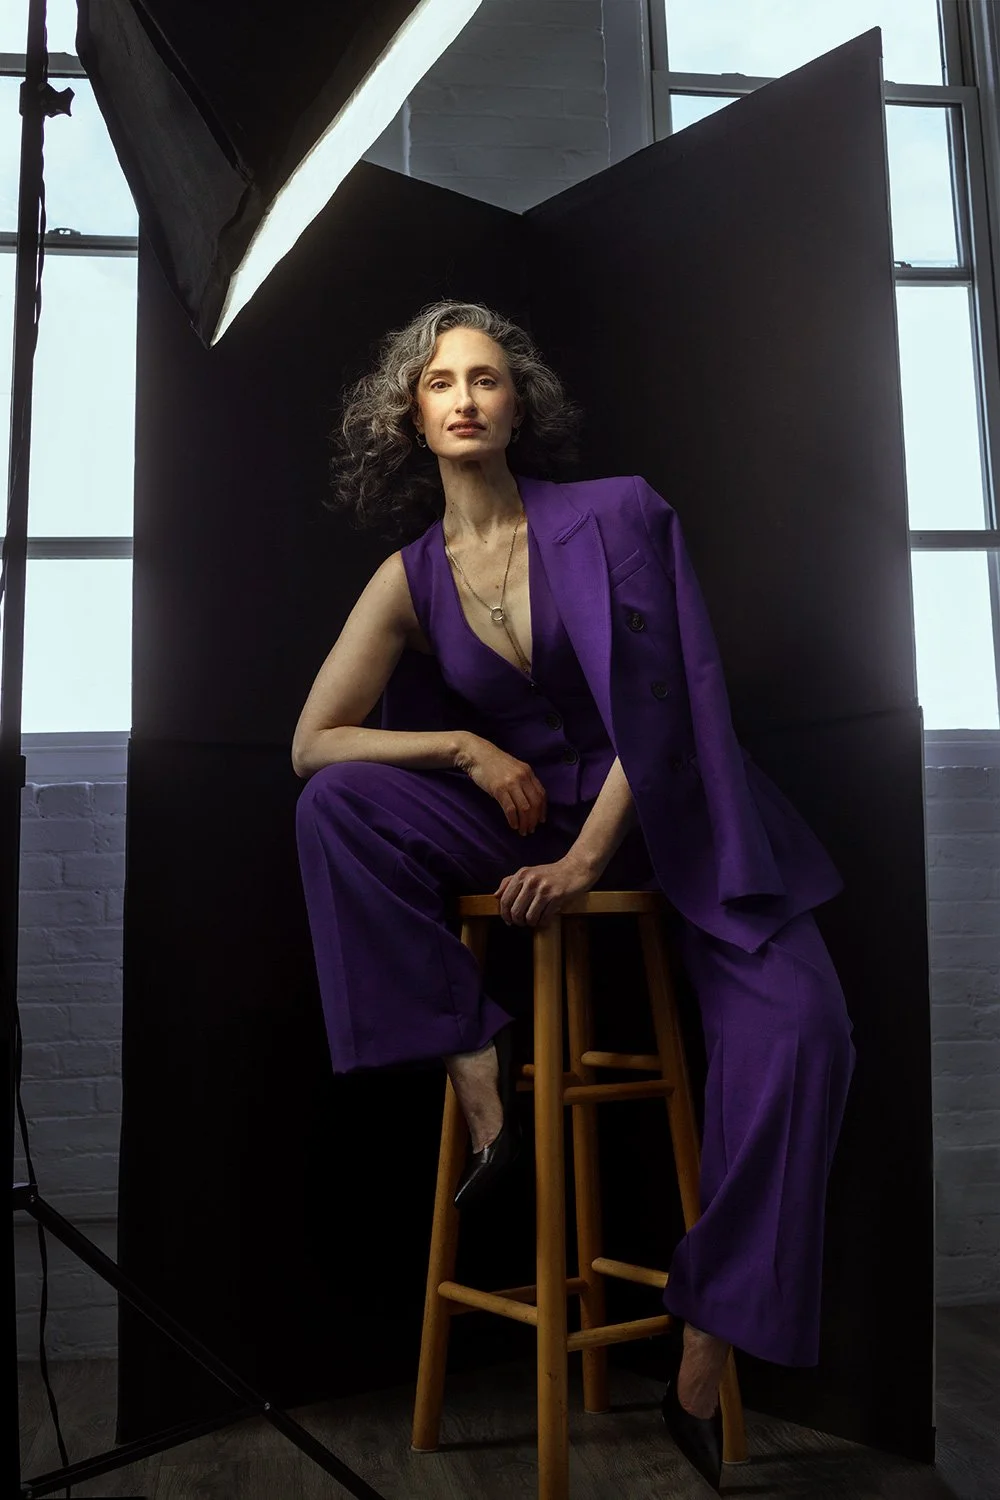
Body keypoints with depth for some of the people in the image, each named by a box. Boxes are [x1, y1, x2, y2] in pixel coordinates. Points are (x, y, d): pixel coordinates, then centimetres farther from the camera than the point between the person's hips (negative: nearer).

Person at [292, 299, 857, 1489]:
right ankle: (479, 1083, -20)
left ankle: (704, 1371, -14)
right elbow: (311, 743, -2)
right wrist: (467, 746, -13)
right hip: (517, 815, 2)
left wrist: (588, 858, -18)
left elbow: (652, 704, -9)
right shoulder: (411, 577, 3)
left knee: (798, 1027, -25)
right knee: (335, 806, -22)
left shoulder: (607, 518, -4)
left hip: (656, 814, -2)